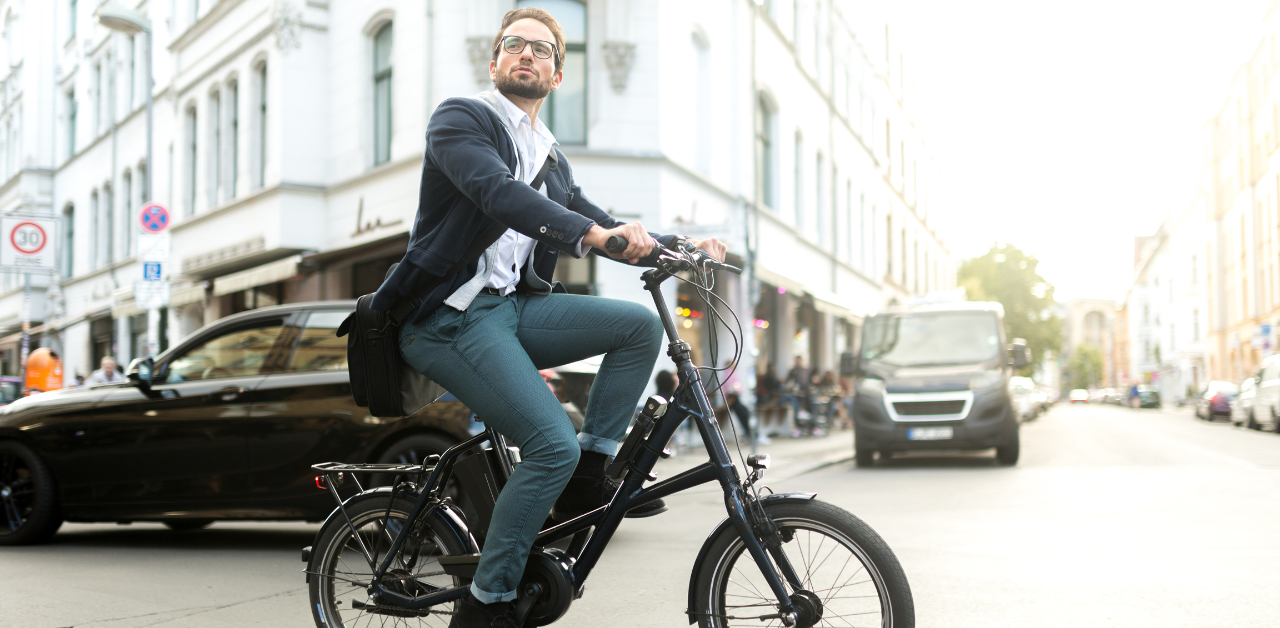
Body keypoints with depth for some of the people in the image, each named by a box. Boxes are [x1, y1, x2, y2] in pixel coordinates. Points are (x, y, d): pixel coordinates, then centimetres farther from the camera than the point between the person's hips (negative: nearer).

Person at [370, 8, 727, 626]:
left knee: (640, 325, -8)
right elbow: (497, 193, -23)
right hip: (450, 317, -7)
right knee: (553, 445, -19)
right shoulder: (460, 118, -2)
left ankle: (587, 480, -2)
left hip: (515, 308, 7)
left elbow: (608, 232, 18)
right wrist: (594, 232, -37)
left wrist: (682, 246, 1)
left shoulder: (551, 159, 21)